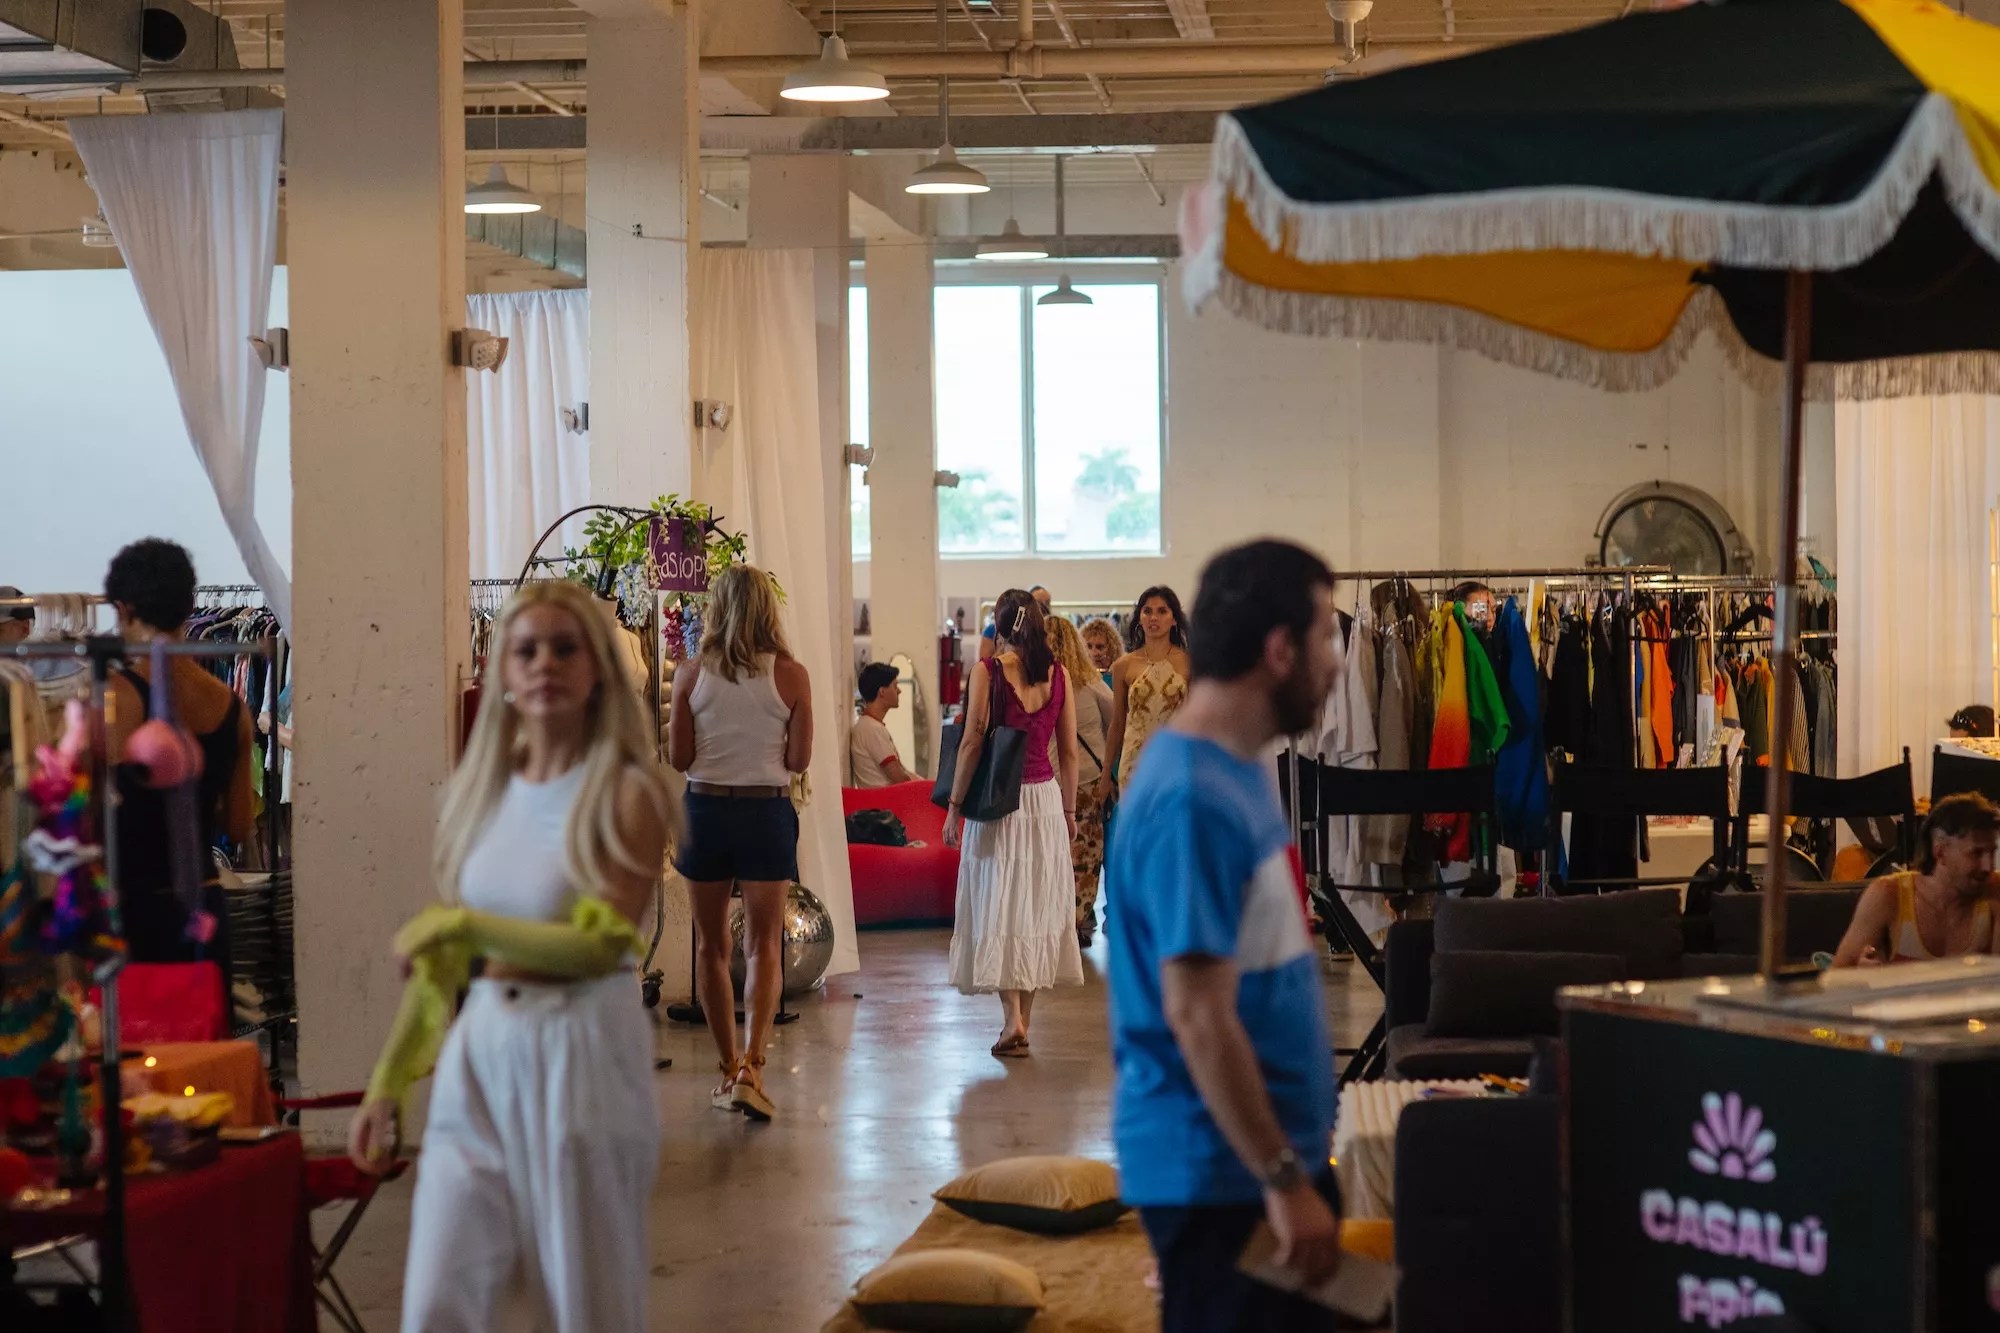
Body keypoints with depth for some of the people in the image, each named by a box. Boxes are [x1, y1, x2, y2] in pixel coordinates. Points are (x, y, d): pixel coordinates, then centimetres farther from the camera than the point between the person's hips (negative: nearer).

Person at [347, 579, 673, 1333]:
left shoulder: (626, 792, -7)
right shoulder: (480, 789, 8)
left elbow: (603, 945, -16)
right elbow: (441, 951, 13)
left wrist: (465, 924, -15)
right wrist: (387, 1083, 13)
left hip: (581, 1055, -5)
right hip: (480, 1052, 5)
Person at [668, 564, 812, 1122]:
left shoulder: (692, 674, -4)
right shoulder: (790, 674, -6)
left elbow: (678, 757, -3)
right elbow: (799, 759, -5)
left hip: (705, 808, 1)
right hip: (767, 812, -1)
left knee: (712, 945, 13)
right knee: (763, 945, 1)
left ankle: (729, 1069, 20)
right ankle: (750, 1066, -17)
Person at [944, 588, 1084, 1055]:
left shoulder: (988, 671, -8)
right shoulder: (1057, 674, 3)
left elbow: (972, 743, -9)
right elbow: (1069, 751, 6)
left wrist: (955, 806, -3)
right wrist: (1069, 810, 15)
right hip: (1045, 798, 4)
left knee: (999, 906, -1)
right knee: (1037, 904, 12)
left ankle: (1013, 1020, -12)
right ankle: (1024, 1015, 18)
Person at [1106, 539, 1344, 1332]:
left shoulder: (1237, 769, 9)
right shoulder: (1193, 800, -22)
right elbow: (1199, 1015, -24)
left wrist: (1293, 1164, 18)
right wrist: (1284, 1181, -22)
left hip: (1270, 1150, 9)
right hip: (1217, 1168, -9)